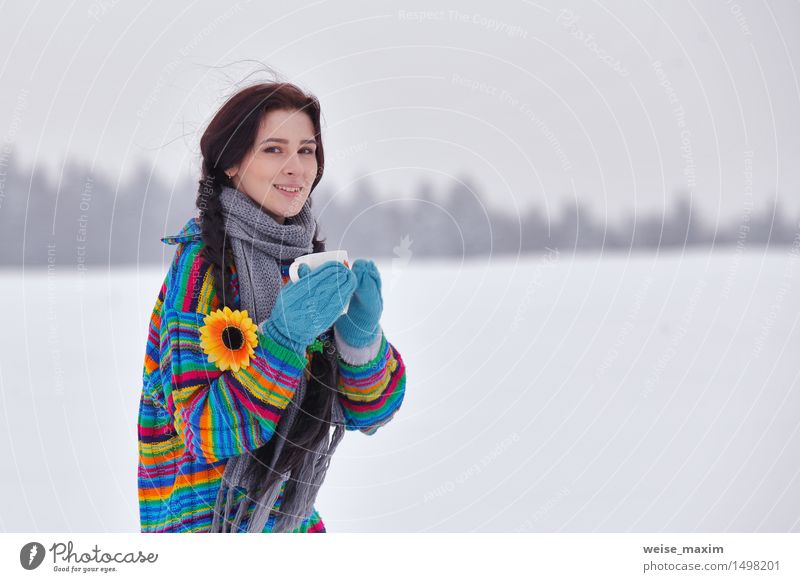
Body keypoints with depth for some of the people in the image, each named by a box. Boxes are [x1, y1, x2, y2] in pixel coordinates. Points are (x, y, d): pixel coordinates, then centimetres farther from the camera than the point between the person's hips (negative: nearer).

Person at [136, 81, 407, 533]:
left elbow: (369, 413, 0)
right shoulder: (201, 263, -14)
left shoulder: (309, 258, 2)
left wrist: (362, 333, -18)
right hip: (207, 520, -5)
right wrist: (284, 336, -29)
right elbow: (204, 429, -20)